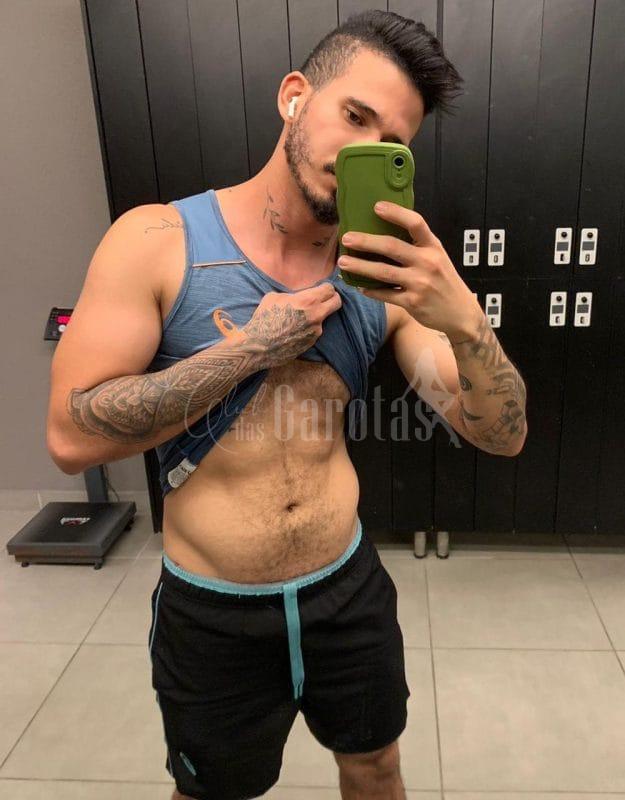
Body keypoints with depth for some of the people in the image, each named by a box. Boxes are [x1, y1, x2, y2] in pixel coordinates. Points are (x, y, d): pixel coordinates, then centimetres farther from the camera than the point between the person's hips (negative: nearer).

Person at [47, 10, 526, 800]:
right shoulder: (158, 240, -13)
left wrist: (462, 316, -29)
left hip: (350, 589, 2)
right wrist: (251, 347, -22)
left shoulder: (386, 276, -6)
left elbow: (502, 435, -10)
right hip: (212, 614, -1)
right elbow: (73, 434, -19)